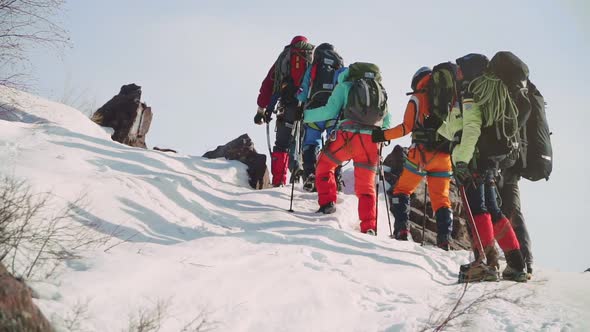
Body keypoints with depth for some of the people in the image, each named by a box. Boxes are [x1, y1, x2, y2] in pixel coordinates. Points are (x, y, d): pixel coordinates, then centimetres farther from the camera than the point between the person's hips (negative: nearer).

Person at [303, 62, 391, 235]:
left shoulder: (345, 86, 13)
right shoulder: (381, 92, 25)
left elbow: (330, 111, 3)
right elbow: (386, 125, 24)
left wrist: (305, 115, 12)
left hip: (348, 136, -3)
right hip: (372, 141, 3)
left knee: (324, 164, 24)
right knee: (366, 187, 12)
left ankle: (327, 203, 13)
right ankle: (369, 228, 0)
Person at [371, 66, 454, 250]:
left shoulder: (417, 99, 2)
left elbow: (407, 127, -8)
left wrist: (383, 135, -2)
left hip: (421, 153, -3)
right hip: (444, 157, 4)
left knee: (402, 190, 10)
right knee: (441, 199, 8)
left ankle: (401, 230, -5)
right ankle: (444, 240, -4)